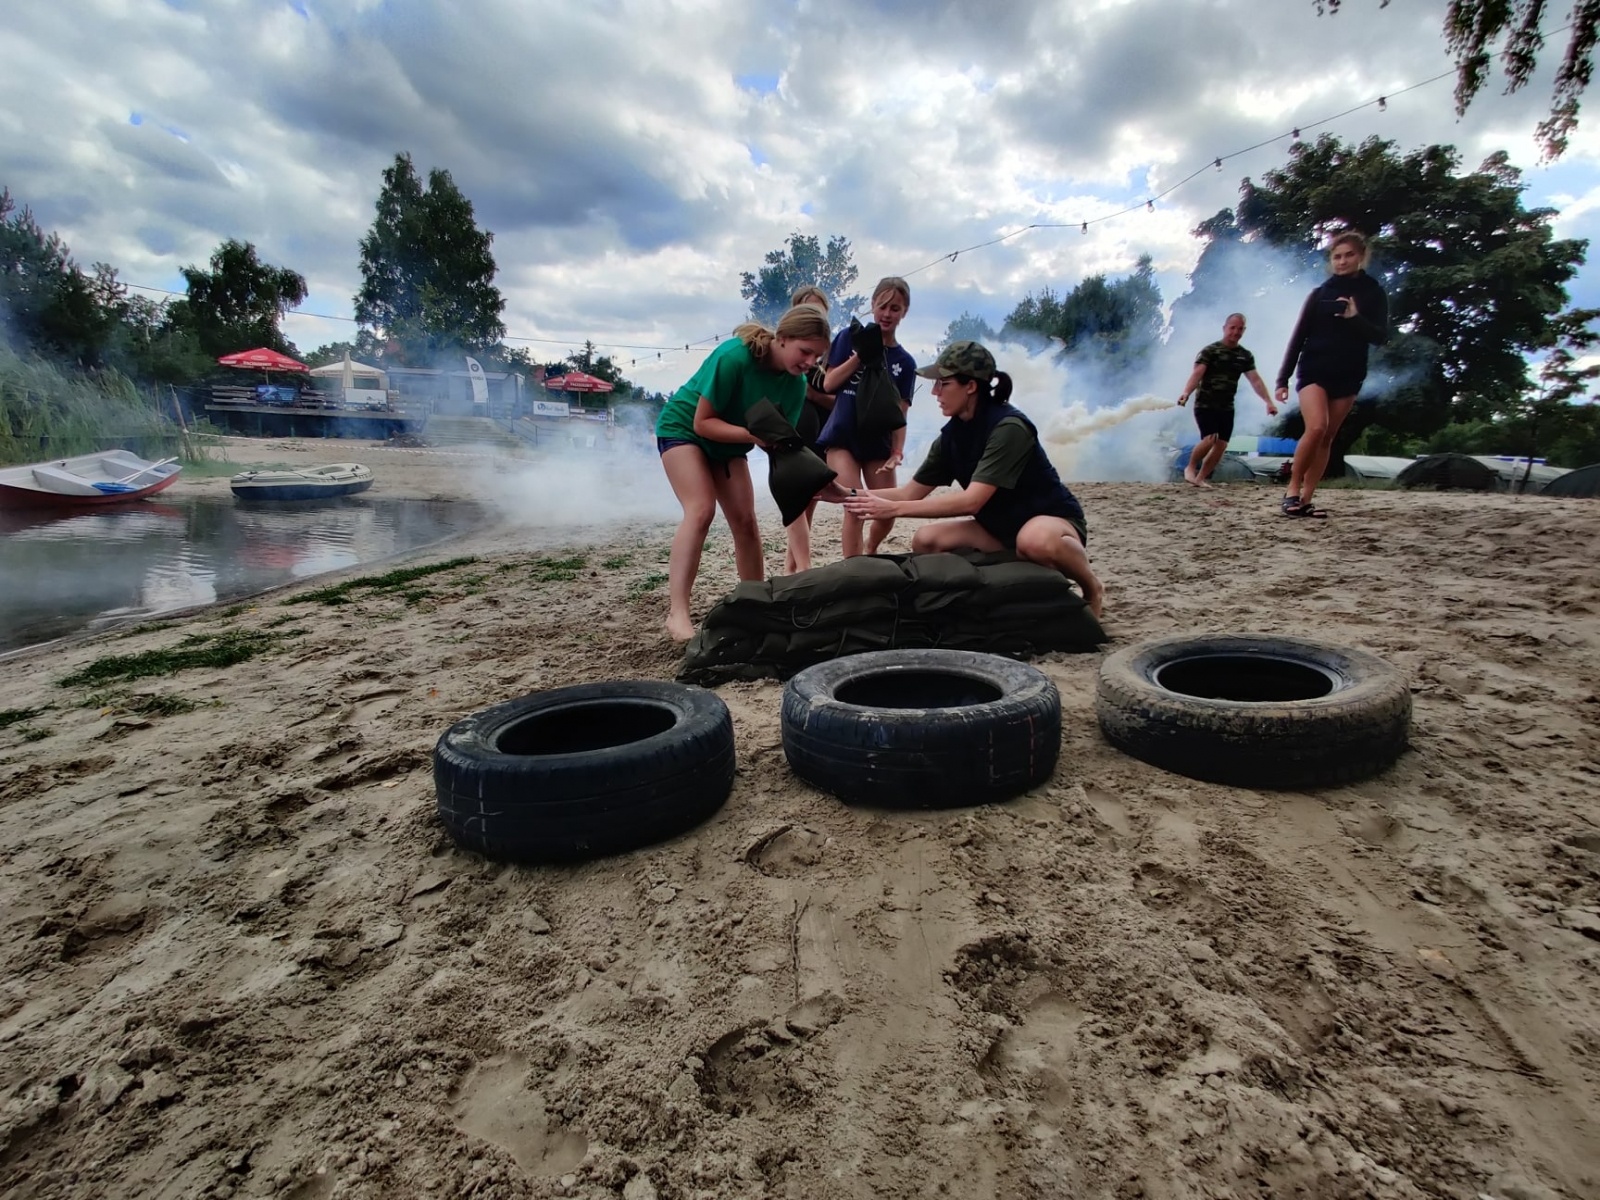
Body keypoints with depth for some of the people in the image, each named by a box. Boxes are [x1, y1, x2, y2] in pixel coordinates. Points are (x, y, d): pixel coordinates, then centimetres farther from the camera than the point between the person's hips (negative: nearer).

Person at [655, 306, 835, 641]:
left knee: (745, 521, -3)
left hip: (728, 441, 6)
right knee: (701, 510, -24)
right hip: (682, 427, -6)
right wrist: (754, 434, -38)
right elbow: (702, 423, -27)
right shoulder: (734, 356, -31)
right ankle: (677, 613, -27)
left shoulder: (796, 384, -12)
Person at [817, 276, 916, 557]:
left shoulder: (905, 362, 5)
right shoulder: (851, 338, 1)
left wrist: (897, 452, -14)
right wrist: (861, 355, -12)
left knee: (887, 514, 6)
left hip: (878, 443, 3)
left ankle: (869, 557, 35)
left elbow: (899, 413, 0)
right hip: (843, 437, -3)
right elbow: (829, 384, -4)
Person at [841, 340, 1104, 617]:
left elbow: (971, 501, -32)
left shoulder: (1008, 427, -25)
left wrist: (894, 509, -33)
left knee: (1035, 541, -42)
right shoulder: (951, 435, -3)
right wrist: (850, 494, -9)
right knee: (925, 541, -11)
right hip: (1000, 528, 7)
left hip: (1052, 520, -7)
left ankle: (1092, 588, -7)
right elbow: (911, 492, 3)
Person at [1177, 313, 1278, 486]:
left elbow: (1255, 380, 2)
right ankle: (1190, 467, 4)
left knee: (1221, 446, 0)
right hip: (1205, 404, -5)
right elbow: (1197, 373, -19)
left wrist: (1268, 402, -11)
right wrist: (1186, 392, -38)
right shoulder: (1210, 351, -6)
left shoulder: (1246, 356, 9)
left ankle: (1201, 478, 11)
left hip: (1226, 407, 6)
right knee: (1209, 440, -19)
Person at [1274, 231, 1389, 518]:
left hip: (1348, 375, 2)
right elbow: (1298, 337, 3)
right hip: (1314, 370, -2)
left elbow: (1380, 337, 1)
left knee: (1327, 438, 0)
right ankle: (1292, 490, -11)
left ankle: (1306, 499, 2)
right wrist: (1282, 378, -4)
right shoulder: (1320, 294, 6)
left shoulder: (1374, 295, 8)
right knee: (1316, 428, -23)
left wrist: (1355, 318, -18)